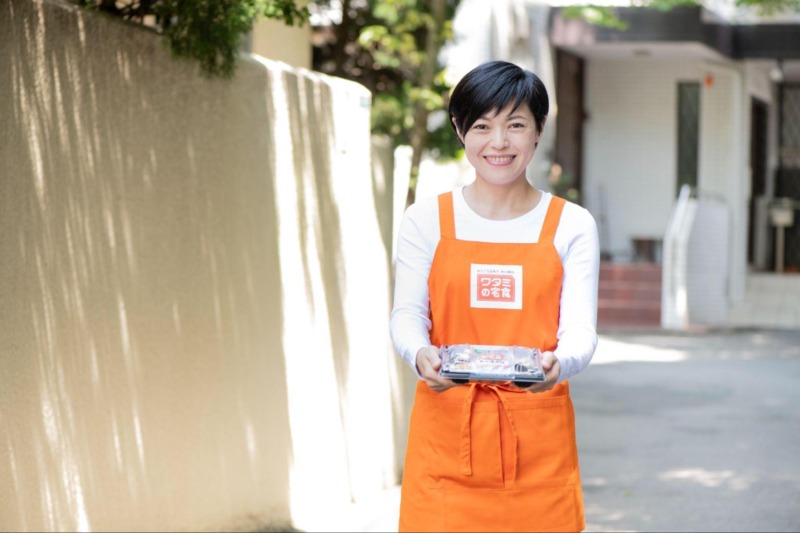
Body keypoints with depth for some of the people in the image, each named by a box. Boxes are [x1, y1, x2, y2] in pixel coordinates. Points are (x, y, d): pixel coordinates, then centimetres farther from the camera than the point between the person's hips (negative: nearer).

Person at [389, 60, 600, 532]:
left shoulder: (572, 226, 4)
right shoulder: (426, 220, 5)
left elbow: (580, 331, -4)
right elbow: (407, 316, -1)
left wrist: (559, 364, -27)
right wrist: (421, 355, -24)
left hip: (537, 438, 0)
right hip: (447, 427, 0)